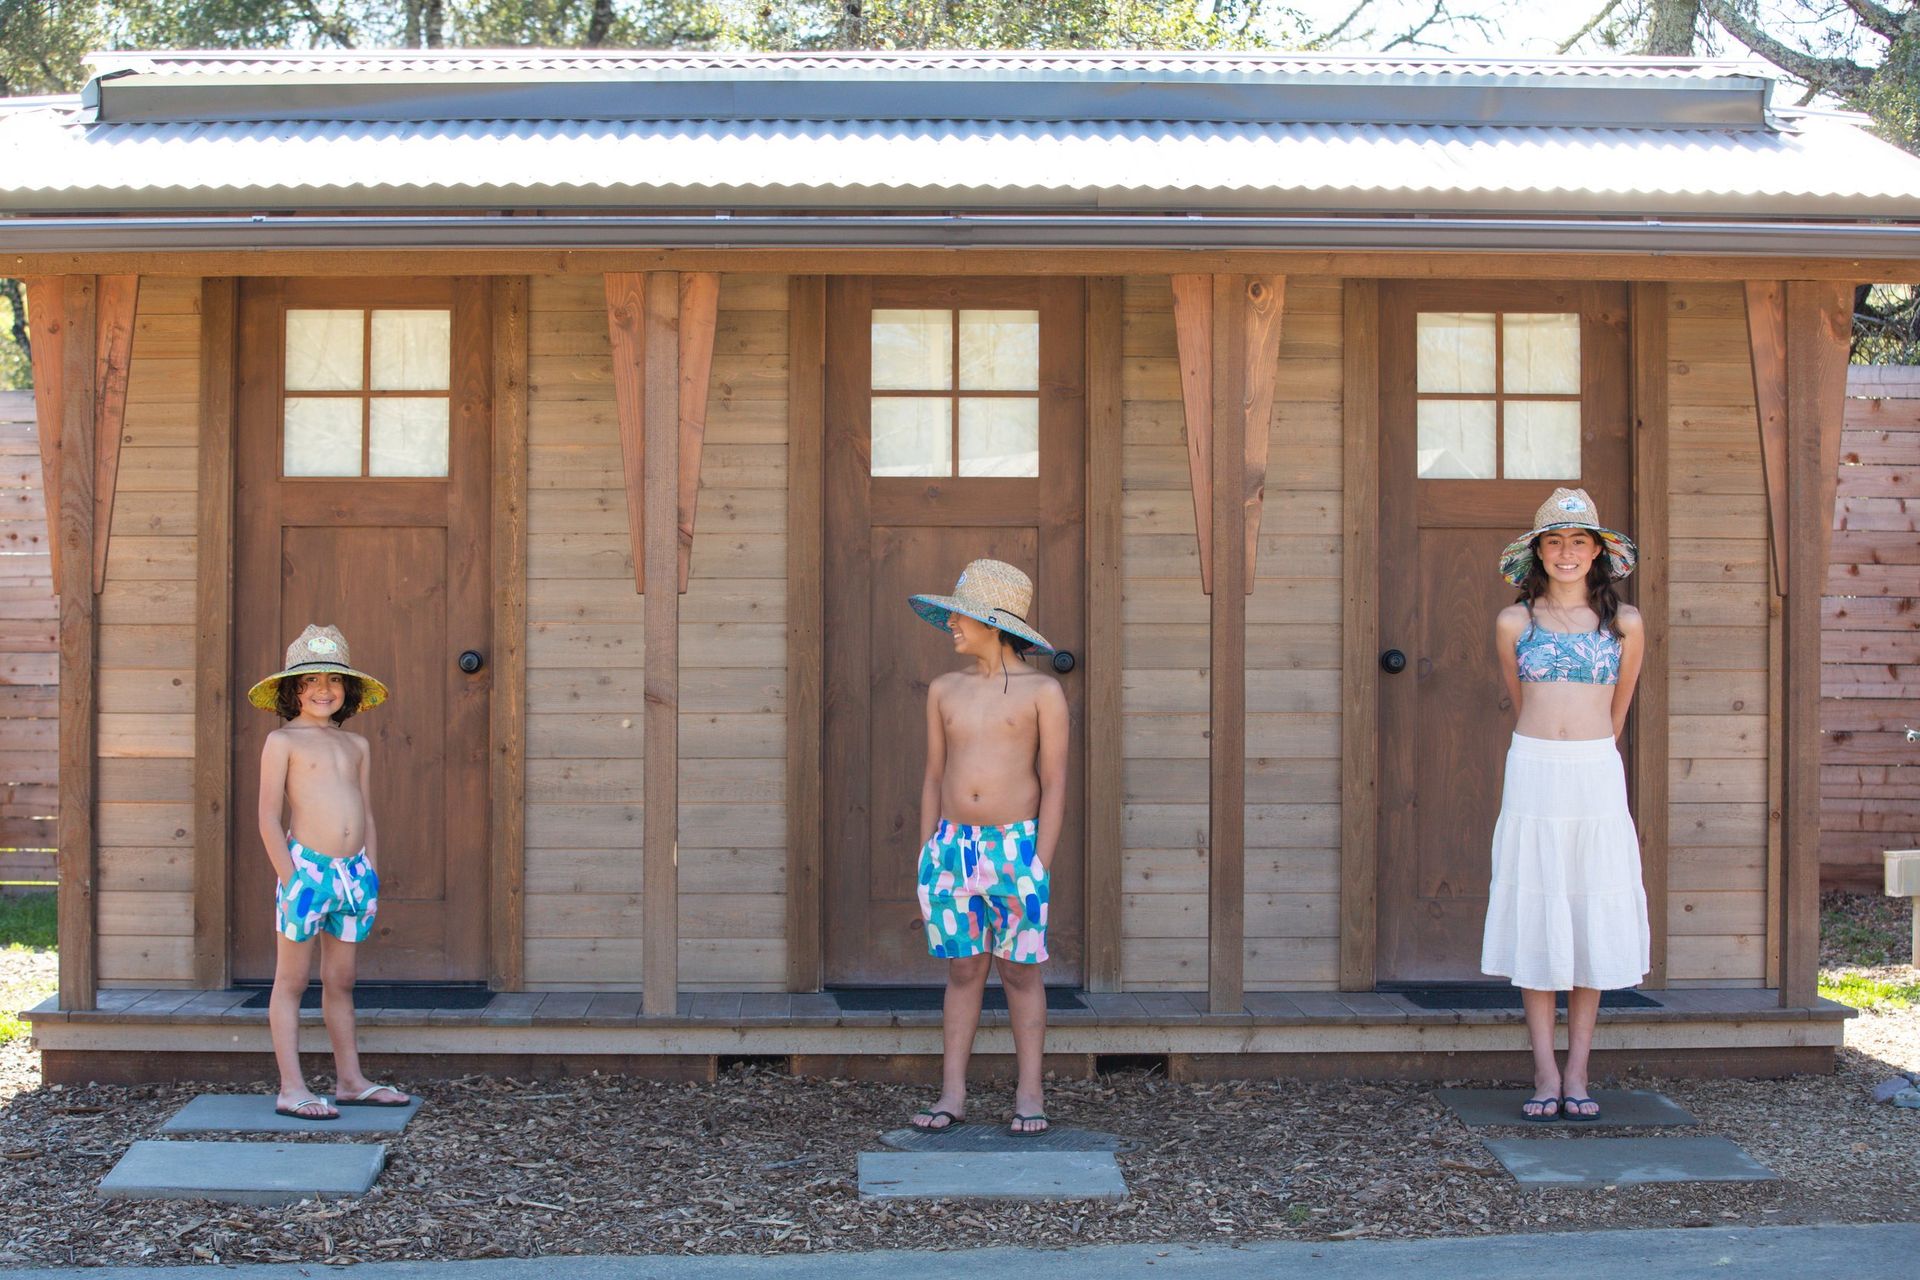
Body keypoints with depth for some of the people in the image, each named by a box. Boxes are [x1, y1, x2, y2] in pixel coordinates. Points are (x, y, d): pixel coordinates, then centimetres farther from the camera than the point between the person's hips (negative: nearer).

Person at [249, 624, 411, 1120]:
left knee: (340, 981, 14)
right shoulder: (283, 741, -3)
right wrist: (290, 878, -13)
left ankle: (350, 1081, 20)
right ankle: (291, 1089, 2)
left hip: (353, 870, 6)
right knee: (291, 981, 1)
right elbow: (268, 818, -7)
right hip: (305, 868, -6)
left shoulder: (355, 745, 14)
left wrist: (370, 873, 11)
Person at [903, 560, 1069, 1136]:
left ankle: (1029, 1096, 10)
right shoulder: (944, 690, 9)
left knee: (1021, 972, 3)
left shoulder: (1042, 692, -2)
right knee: (963, 971, 5)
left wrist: (1039, 866, -9)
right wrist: (926, 859, 8)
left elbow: (1055, 783, -3)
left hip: (1016, 846, -3)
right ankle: (952, 1095, 9)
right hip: (952, 846, 3)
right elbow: (934, 779, 13)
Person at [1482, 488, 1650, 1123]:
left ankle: (1577, 1074, 7)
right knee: (1534, 915, -1)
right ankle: (1545, 1074, 4)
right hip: (1533, 772, 0)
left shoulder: (1623, 622, 4)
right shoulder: (1514, 622, 4)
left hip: (1597, 775, 0)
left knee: (1594, 916, 1)